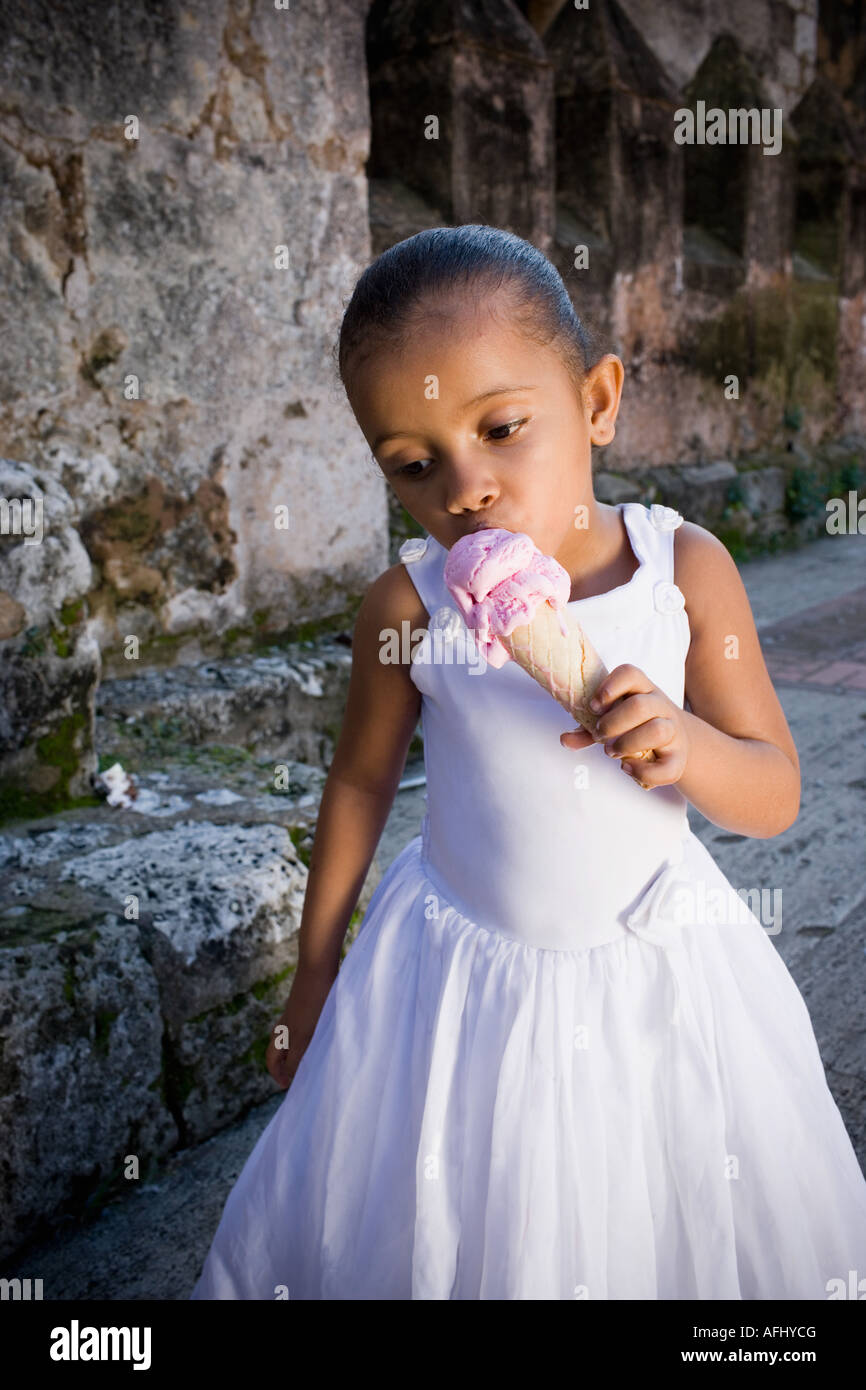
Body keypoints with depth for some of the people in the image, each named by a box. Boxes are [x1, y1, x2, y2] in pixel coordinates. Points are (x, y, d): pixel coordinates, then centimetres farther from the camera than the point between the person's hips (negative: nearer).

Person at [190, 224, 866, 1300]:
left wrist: (685, 745, -32)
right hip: (462, 971, 0)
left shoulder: (687, 569, -16)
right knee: (431, 1234, 15)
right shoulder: (409, 604, -17)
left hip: (658, 963, 1)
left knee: (671, 1226, 19)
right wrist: (315, 971, 9)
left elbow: (776, 798, -9)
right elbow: (361, 782, -1)